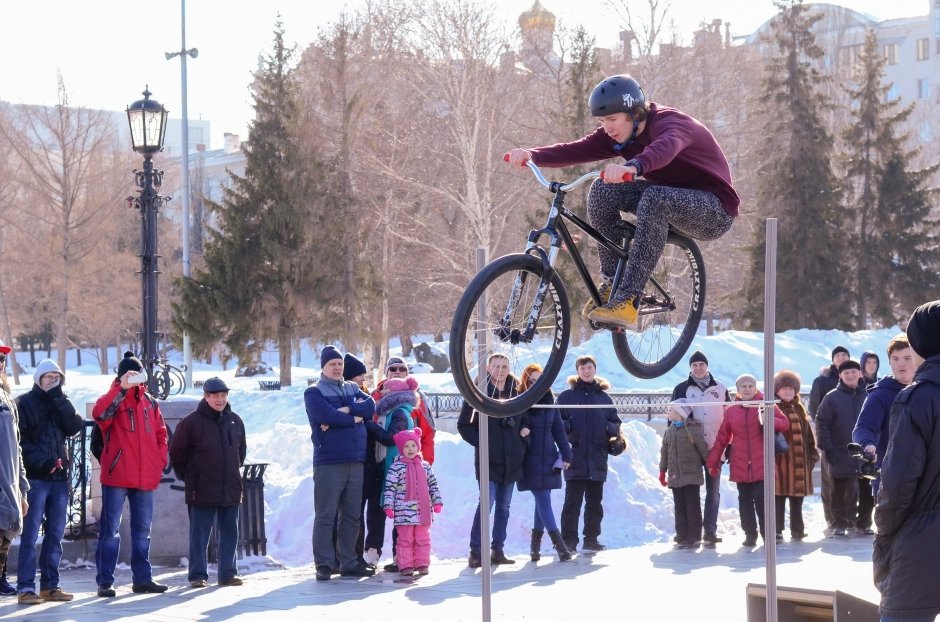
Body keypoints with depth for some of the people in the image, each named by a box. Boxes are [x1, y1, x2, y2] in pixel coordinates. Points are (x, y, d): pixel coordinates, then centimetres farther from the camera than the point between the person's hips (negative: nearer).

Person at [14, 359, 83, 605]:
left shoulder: (60, 404, 17)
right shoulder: (25, 403, 2)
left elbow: (75, 427, -1)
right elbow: (20, 439, -6)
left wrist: (59, 398, -6)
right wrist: (40, 461, -17)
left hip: (59, 476, 5)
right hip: (35, 477, -5)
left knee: (55, 534, 7)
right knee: (31, 534, -7)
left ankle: (50, 585, 13)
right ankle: (26, 587, -8)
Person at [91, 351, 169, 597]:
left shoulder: (149, 402, 13)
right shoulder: (113, 399, -3)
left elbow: (160, 433, 18)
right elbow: (99, 413, -26)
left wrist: (160, 460, 4)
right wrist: (122, 388, -31)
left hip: (145, 478, 5)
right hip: (117, 476, -5)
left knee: (142, 530, 12)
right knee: (110, 530, -3)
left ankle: (142, 578, 21)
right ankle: (105, 581, 0)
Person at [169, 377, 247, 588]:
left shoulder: (235, 421, 8)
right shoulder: (192, 422, -7)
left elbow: (242, 450, 22)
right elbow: (176, 452, -2)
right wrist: (188, 478, 2)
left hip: (231, 490, 5)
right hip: (201, 492, -5)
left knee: (230, 533, 8)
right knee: (199, 535, 0)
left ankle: (228, 573, 16)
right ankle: (198, 575, 5)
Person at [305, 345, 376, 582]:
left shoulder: (353, 389, 18)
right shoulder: (314, 393, 2)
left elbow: (370, 406, 0)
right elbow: (327, 415, -16)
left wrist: (345, 410, -12)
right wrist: (354, 417, -4)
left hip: (356, 462, 6)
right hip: (328, 462, -6)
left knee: (352, 515, 9)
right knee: (325, 515, -5)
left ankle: (348, 562, 16)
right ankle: (324, 564, -3)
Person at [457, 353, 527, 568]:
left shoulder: (515, 393, 11)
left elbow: (523, 422, 23)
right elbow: (464, 425, -1)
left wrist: (522, 444, 9)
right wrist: (482, 443, -10)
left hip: (511, 461, 5)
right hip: (488, 461, -5)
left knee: (504, 506, 8)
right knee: (486, 504, -13)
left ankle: (497, 550, 14)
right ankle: (476, 552, -9)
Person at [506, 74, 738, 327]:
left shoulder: (670, 123, -24)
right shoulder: (617, 135, -2)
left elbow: (665, 148, -49)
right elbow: (576, 151, -16)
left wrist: (631, 167, -69)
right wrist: (531, 154, -33)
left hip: (715, 212, -7)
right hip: (663, 201, 7)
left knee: (655, 198, -37)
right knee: (603, 190, -13)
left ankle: (626, 300, -37)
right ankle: (611, 283, -6)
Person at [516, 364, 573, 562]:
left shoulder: (549, 401, 10)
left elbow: (558, 429, 11)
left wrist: (566, 454, 6)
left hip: (549, 457, 4)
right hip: (530, 459, -4)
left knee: (542, 500, 5)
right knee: (543, 500, -8)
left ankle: (535, 544, 14)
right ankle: (558, 544, -10)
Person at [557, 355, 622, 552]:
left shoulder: (604, 397, 13)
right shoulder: (566, 396, 6)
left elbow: (616, 423, 15)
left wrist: (610, 428, -6)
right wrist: (567, 426, -16)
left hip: (598, 459, 3)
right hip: (575, 458, -3)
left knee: (595, 501, 9)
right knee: (573, 501, -7)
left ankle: (591, 539, 16)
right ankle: (569, 540, -6)